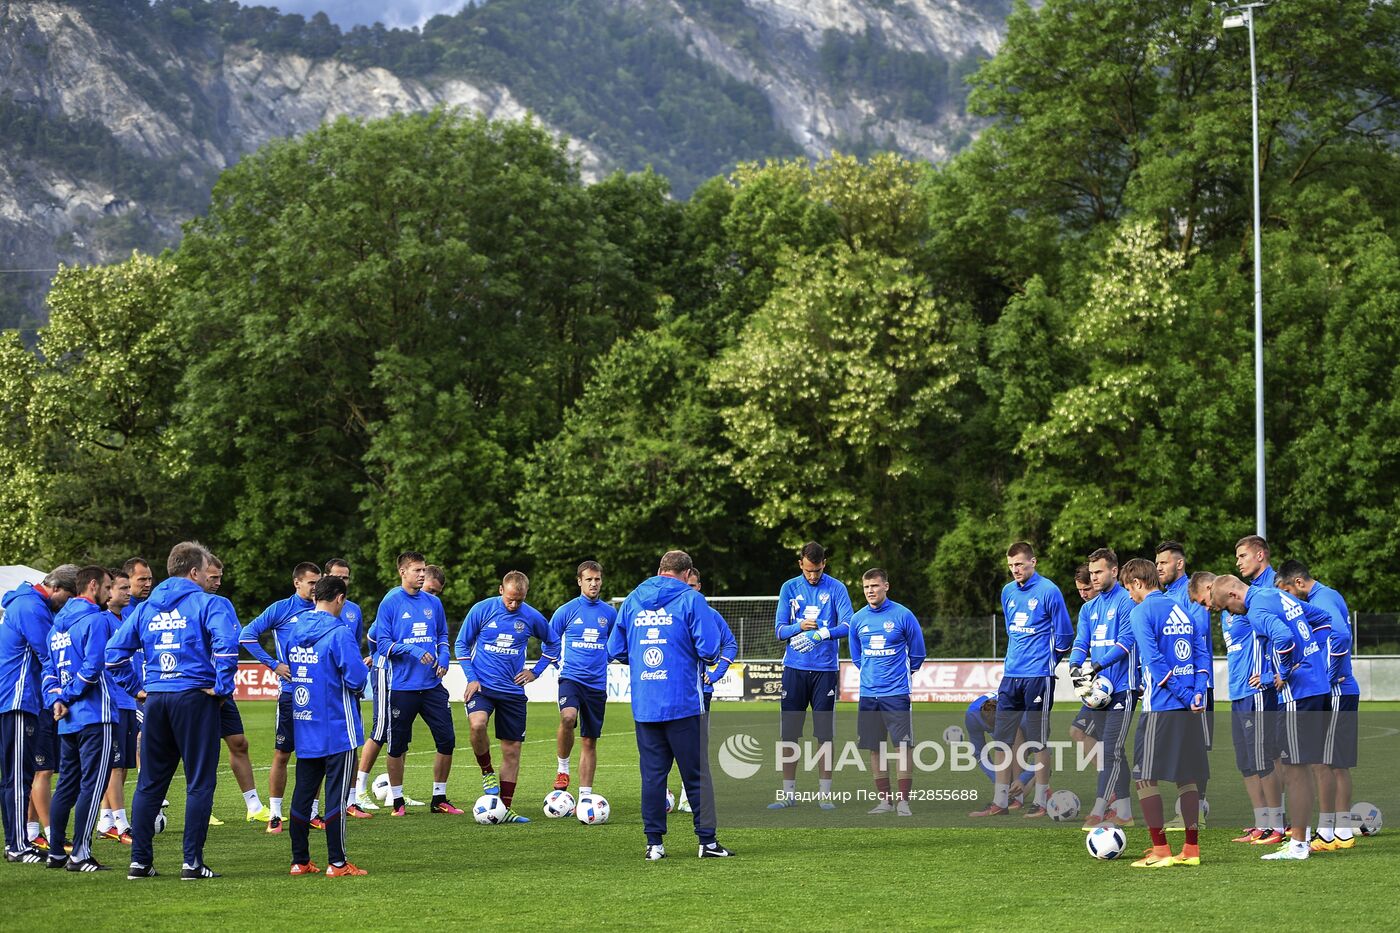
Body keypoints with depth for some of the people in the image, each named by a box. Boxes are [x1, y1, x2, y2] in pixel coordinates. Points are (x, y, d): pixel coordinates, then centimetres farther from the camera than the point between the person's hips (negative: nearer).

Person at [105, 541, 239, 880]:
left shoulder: (145, 608, 13)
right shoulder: (208, 604, -5)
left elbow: (114, 651, 12)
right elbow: (226, 643, -22)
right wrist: (222, 687, -11)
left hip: (155, 699, 5)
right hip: (195, 696, -5)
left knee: (149, 783, 12)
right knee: (199, 782, 1)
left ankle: (140, 860, 12)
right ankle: (192, 862, -2)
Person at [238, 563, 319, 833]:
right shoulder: (280, 609, -3)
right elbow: (247, 635, -5)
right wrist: (273, 664, -9)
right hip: (291, 693, -4)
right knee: (282, 754, -1)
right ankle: (275, 815, 5)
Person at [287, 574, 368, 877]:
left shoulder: (295, 629, 6)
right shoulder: (339, 632, -15)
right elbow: (356, 677, -21)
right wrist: (357, 687, 3)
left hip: (304, 727, 6)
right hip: (337, 727, -6)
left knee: (303, 792, 11)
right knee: (336, 793, -2)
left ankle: (300, 861, 15)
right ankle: (337, 863, -1)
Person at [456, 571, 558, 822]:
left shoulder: (532, 617, -1)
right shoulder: (482, 610, -6)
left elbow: (552, 643, 18)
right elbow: (462, 644, 3)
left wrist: (536, 671, 8)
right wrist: (471, 678, -6)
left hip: (513, 691, 2)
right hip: (482, 686, -2)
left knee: (512, 750, 3)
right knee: (477, 724, -31)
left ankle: (505, 808, 12)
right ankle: (487, 772, -6)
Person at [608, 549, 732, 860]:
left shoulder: (632, 600, 8)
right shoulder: (691, 600, -5)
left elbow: (615, 650, 10)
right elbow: (709, 650, -12)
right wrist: (706, 660, 10)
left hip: (643, 704, 4)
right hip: (684, 703, -4)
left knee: (652, 773, 8)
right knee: (696, 773, 3)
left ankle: (654, 843, 7)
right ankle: (707, 841, 4)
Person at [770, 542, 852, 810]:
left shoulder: (836, 589, 1)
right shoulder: (789, 589, 6)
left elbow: (848, 625, -9)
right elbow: (779, 630, 2)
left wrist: (822, 633, -26)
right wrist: (800, 626, -18)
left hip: (825, 669, -1)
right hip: (795, 668, 1)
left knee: (824, 735, 0)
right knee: (789, 734, 1)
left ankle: (824, 793, 7)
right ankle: (788, 793, 9)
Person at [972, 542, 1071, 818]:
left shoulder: (1048, 591, -9)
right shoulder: (1008, 592, 11)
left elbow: (1064, 635, -4)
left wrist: (1046, 660, 6)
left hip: (1038, 676, -6)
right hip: (1011, 674, 7)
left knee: (1038, 741, -1)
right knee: (1002, 739, 5)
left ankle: (1041, 802, 6)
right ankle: (999, 802, 9)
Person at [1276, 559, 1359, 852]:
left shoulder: (1321, 600, -14)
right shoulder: (1330, 596, 17)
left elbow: (1341, 635, -30)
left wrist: (1330, 678, -21)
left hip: (1333, 693, -10)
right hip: (1345, 693, 10)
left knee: (1322, 763, -7)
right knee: (1338, 764, 12)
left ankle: (1325, 834, -4)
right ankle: (1344, 832, 15)